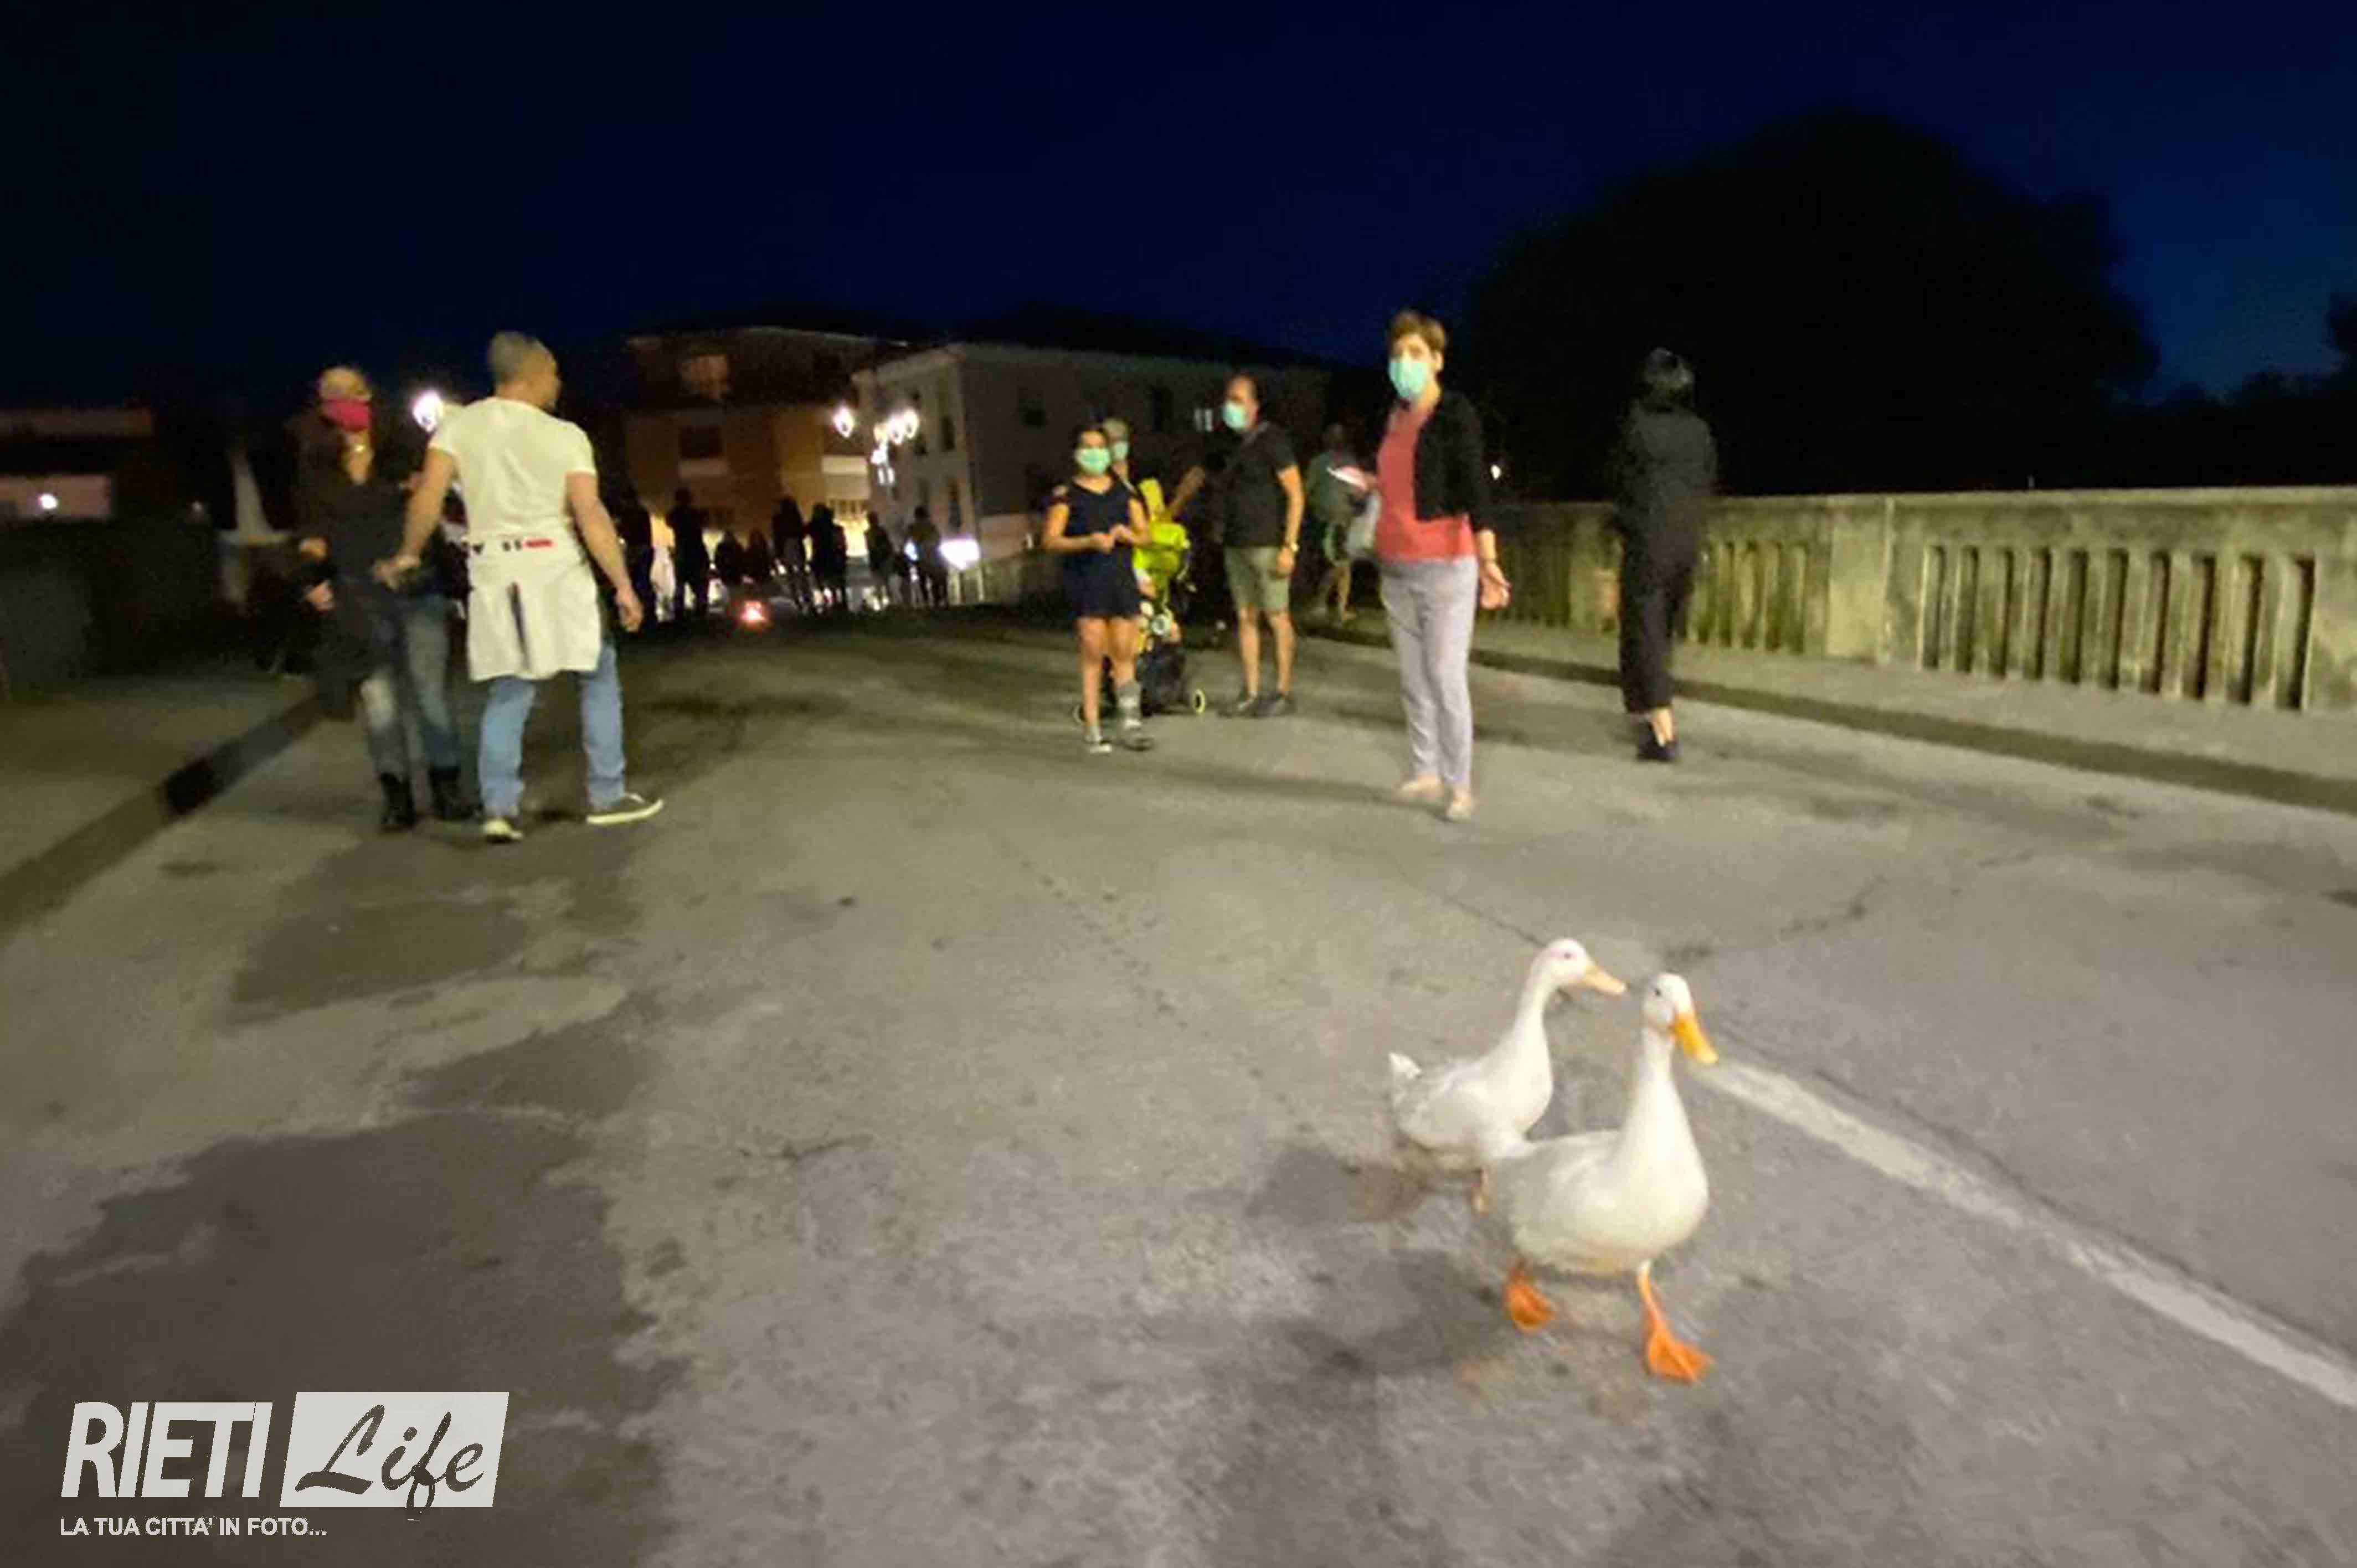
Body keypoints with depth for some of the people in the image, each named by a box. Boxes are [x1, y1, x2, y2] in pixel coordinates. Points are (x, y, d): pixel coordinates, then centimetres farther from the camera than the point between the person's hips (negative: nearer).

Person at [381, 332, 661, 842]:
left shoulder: (460, 424, 4)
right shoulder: (564, 435, -5)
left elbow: (427, 498, -2)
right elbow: (592, 517, -11)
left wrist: (408, 555, 13)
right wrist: (624, 585, -8)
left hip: (494, 572, 4)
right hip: (555, 568, -3)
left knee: (510, 692, 12)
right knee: (599, 677, 11)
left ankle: (499, 808, 5)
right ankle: (607, 797, 11)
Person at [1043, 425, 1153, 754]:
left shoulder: (1125, 491, 14)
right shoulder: (1066, 494, 1)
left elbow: (1145, 534, 14)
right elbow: (1050, 541, -7)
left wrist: (1127, 535, -9)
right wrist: (1088, 542, -20)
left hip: (1122, 576, 4)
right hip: (1085, 580, -3)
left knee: (1124, 654, 4)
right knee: (1093, 653, -5)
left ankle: (1132, 725, 12)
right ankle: (1094, 731, 0)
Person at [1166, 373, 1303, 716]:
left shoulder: (1271, 440, -7)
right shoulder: (1226, 445, 12)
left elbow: (1295, 494, -10)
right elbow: (1196, 476, 28)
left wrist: (1290, 546, -15)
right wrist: (1170, 514, 30)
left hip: (1268, 544, -7)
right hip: (1235, 545, 7)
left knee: (1277, 617, -2)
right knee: (1245, 617, 8)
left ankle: (1284, 693, 6)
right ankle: (1251, 693, 13)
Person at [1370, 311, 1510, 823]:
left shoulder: (1456, 412, -8)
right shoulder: (1395, 416, 12)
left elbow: (1476, 488, -18)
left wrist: (1488, 560, -28)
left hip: (1444, 565, -7)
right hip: (1396, 569, 7)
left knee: (1446, 677, -6)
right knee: (1413, 679, 10)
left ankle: (1460, 786, 4)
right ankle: (1425, 773, 20)